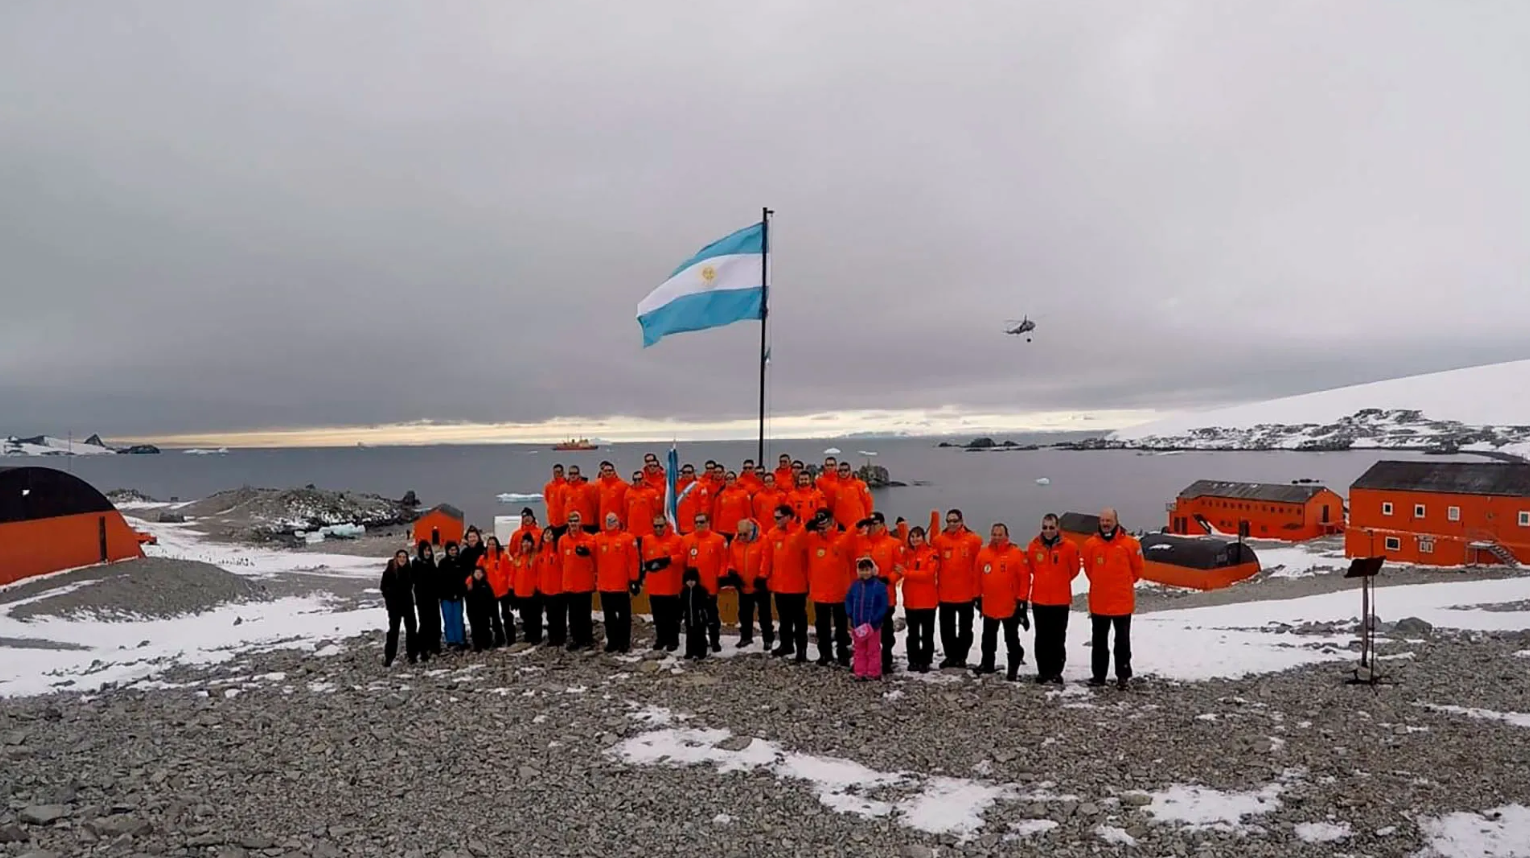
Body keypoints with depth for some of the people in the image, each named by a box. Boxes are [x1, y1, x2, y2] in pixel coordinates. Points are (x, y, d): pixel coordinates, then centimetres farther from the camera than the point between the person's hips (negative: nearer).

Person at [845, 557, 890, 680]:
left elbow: (883, 606, -10)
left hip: (873, 625, -4)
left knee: (873, 650, 8)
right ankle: (860, 672, 21)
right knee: (860, 650, 13)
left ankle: (873, 673, 17)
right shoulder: (855, 585, 2)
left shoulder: (880, 586, -11)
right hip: (858, 625, 4)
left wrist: (874, 620, -16)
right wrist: (850, 615, -3)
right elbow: (848, 601, 10)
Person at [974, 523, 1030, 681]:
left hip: (1011, 606, -4)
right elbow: (978, 577, 10)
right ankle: (987, 664, 31)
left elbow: (1025, 578, -10)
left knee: (1011, 639, 6)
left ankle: (1013, 668, 15)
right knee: (988, 638, 17)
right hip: (988, 605, 5)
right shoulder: (983, 553, 2)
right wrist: (978, 597, 11)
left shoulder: (1017, 554, -10)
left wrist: (1022, 600, -11)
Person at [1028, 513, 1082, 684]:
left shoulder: (1069, 546, -8)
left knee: (1058, 638, 6)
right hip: (1039, 599, 2)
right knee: (1042, 637, 9)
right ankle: (1043, 670, 18)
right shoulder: (1033, 546, -2)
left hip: (1060, 600, -2)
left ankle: (1056, 671, 15)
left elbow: (1074, 569, 5)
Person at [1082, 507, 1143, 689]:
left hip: (1122, 602, -2)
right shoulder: (1091, 544, -2)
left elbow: (1137, 570, 5)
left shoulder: (1130, 543, -8)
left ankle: (1123, 676, 17)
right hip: (1098, 602, 2)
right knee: (1099, 641, 11)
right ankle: (1098, 675, 21)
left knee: (1122, 641, 7)